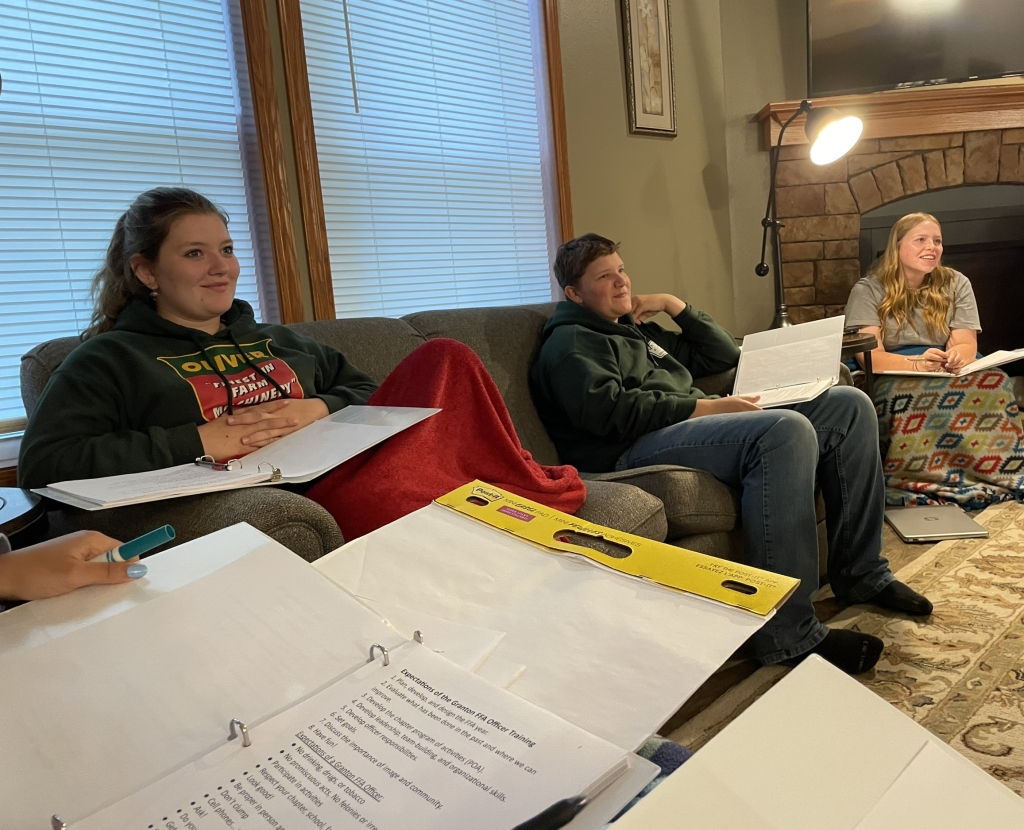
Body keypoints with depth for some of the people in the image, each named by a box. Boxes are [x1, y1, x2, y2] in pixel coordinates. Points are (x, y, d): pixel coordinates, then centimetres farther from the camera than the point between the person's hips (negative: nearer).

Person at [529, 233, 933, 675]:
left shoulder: (639, 330, 32)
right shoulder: (570, 341, 5)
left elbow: (723, 356, 34)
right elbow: (611, 410, -14)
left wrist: (674, 304, 22)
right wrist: (707, 407, -16)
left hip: (699, 428, 9)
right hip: (637, 450, -9)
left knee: (848, 404, 3)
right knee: (786, 428, -33)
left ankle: (861, 572, 8)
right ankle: (787, 634, -31)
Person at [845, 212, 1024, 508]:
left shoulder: (956, 285, 12)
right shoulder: (868, 291, 1)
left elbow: (966, 346, 1)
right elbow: (870, 356, -12)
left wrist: (955, 358, -25)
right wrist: (917, 364, -31)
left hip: (946, 376, 3)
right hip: (890, 381, -3)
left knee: (995, 383, -31)